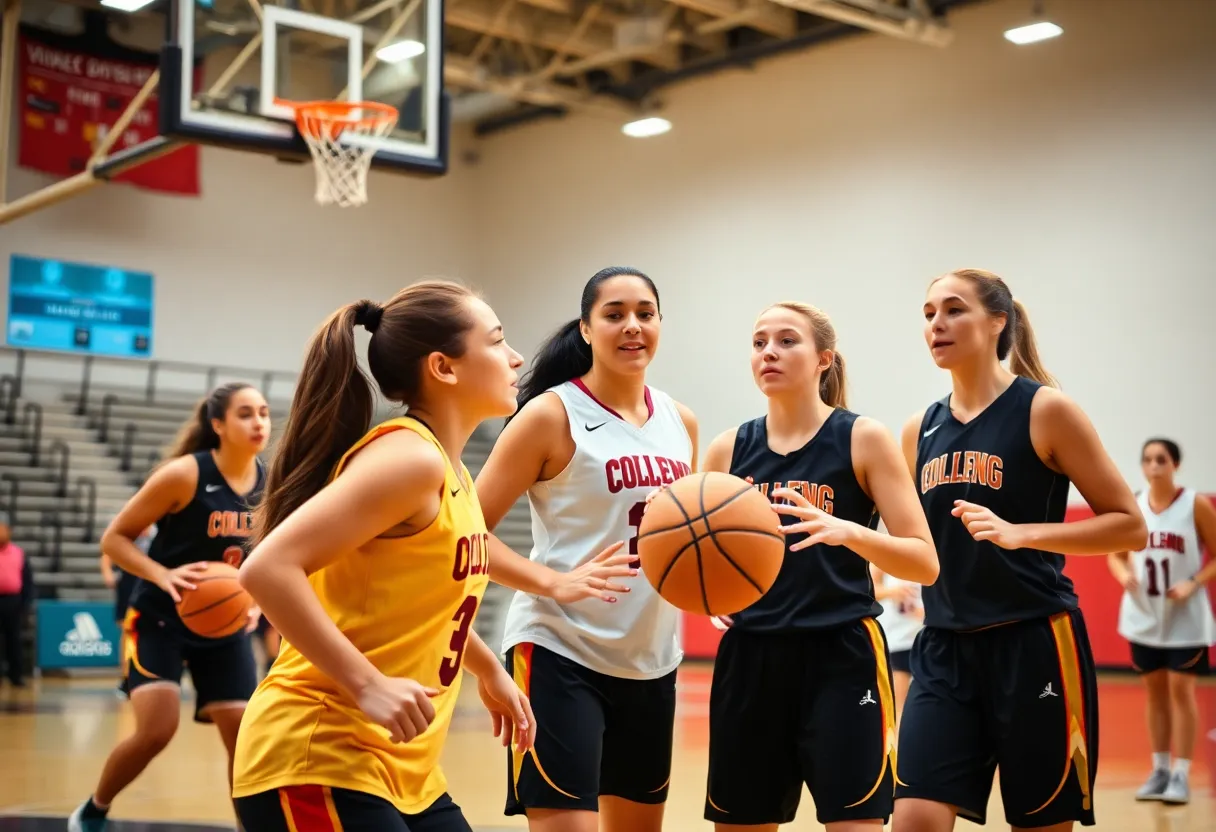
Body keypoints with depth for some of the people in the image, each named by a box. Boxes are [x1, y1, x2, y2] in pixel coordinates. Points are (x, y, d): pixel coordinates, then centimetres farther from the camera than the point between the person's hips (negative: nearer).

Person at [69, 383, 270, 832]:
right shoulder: (184, 474, -18)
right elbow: (113, 538, -12)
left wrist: (256, 603, -6)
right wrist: (164, 576, -28)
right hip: (160, 616, -5)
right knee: (156, 731, -16)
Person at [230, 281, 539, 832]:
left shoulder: (450, 472, 10)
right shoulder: (410, 456, -18)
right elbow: (268, 569, -27)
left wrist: (490, 671, 32)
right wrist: (369, 686, -27)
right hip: (318, 765, -9)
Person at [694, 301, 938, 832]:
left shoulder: (863, 439, -3)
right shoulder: (729, 449, 7)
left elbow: (925, 564, -7)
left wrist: (847, 531, -25)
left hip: (841, 658, -4)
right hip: (749, 657, 4)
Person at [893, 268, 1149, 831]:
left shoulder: (1045, 410, -6)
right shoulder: (920, 430, 10)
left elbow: (1129, 526, -8)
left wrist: (1018, 533, -19)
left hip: (1034, 644, -4)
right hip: (944, 648, 4)